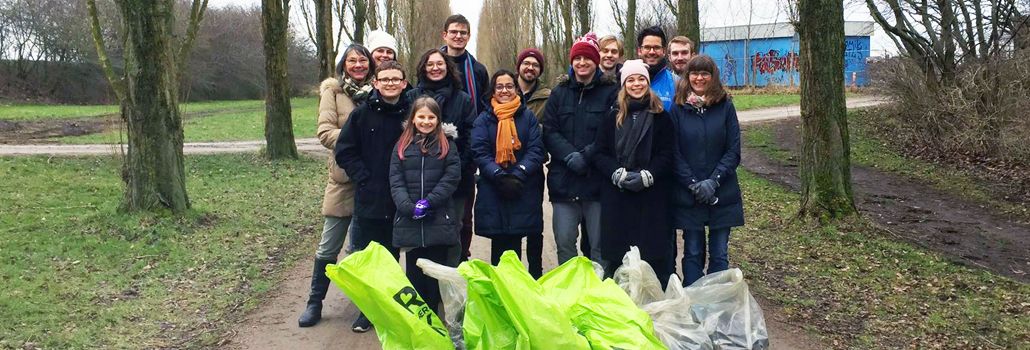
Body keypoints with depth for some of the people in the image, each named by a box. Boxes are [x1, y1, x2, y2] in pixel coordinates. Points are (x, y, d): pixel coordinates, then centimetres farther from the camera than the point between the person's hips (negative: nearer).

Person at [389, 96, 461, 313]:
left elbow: (451, 179, -4)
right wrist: (409, 207, -14)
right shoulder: (402, 146, 9)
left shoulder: (448, 145, 5)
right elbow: (395, 181, 1)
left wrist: (429, 202, -15)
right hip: (409, 222, 1)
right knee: (413, 273, 8)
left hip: (439, 221, -1)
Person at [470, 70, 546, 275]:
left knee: (514, 244, 2)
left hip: (523, 191, 0)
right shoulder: (484, 119, 7)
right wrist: (499, 175, -17)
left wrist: (519, 174, -16)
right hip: (492, 191, 0)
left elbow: (536, 150, -1)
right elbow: (480, 153, -2)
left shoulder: (528, 116, 8)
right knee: (499, 244, 4)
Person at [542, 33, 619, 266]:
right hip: (563, 180, 3)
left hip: (598, 180, -3)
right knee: (564, 242, 7)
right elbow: (549, 131, 4)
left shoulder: (610, 92, 2)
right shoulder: (559, 93, 13)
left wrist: (586, 155, -16)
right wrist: (570, 155, -12)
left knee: (600, 245, 2)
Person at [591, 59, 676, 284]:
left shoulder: (661, 117, 4)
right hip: (617, 197, 2)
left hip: (653, 197, -1)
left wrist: (646, 176, -15)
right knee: (617, 254, 4)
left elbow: (667, 155, -1)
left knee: (655, 253, 0)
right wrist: (618, 174, -13)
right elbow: (600, 154, 3)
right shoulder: (612, 118, 9)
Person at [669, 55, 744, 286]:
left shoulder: (725, 106, 1)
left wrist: (713, 181, -13)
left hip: (722, 195, 1)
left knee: (719, 254, 7)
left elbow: (734, 150, -2)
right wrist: (694, 184, -12)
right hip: (688, 195, 0)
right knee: (692, 254, 7)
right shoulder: (678, 109, 0)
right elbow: (675, 153, -3)